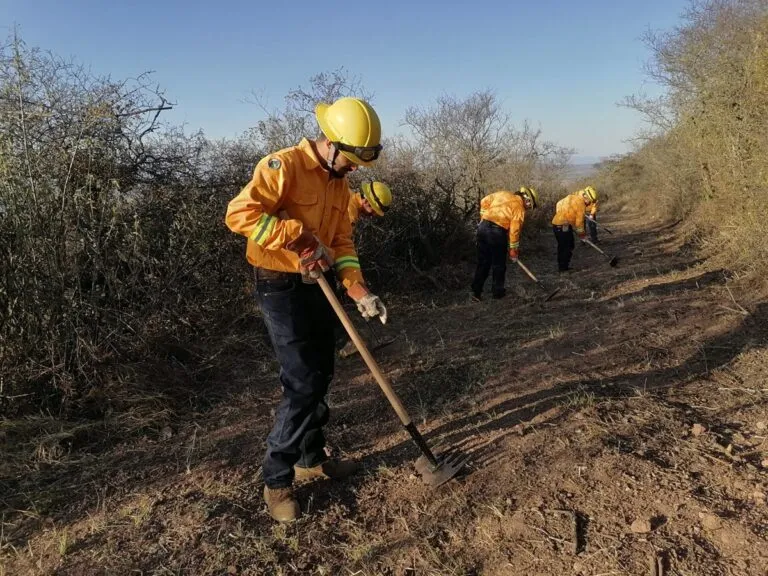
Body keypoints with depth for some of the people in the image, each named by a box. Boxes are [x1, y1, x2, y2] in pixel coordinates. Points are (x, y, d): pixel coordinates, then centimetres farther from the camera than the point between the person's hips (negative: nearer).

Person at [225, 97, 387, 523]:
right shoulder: (283, 166, -16)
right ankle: (276, 480, 7)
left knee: (319, 379, 15)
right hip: (281, 289, -8)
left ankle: (311, 459, 33)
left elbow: (341, 241, 10)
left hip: (319, 288, 9)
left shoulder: (339, 182, 10)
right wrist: (297, 234, -25)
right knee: (302, 384, -9)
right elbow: (239, 213, -25)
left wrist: (359, 289, -3)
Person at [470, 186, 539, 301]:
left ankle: (476, 292, 14)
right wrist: (513, 249, 5)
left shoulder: (503, 193, 16)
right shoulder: (519, 207, 0)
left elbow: (484, 201, 16)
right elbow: (514, 230, -3)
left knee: (482, 262, 13)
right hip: (497, 232, -6)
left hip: (483, 227, 6)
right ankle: (497, 292, 23)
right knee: (499, 264, 13)